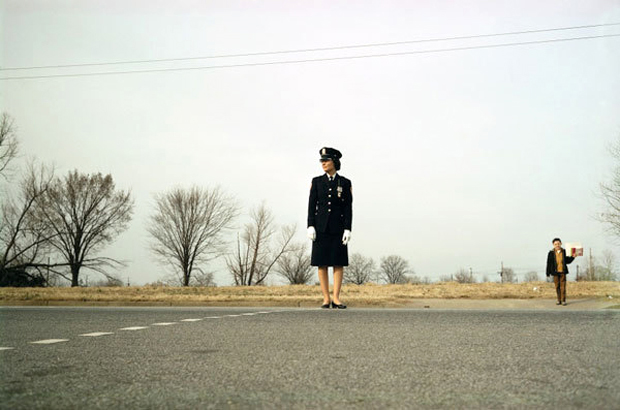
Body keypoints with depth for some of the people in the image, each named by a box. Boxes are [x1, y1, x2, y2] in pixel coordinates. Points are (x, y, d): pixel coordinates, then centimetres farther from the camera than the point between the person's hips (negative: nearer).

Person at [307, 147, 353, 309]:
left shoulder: (345, 183, 3)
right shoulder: (317, 181, 5)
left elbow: (348, 208, -1)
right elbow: (311, 205, 2)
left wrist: (347, 229, -9)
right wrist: (310, 226, -8)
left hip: (338, 227, 0)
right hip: (321, 227, 0)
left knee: (339, 263, -2)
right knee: (322, 263, 1)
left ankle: (336, 299, 2)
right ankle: (326, 299, 6)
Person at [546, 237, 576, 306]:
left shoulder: (564, 251, 3)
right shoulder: (551, 253, -3)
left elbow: (567, 261, 13)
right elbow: (549, 263, -1)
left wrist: (573, 257, -2)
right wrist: (548, 273, -2)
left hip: (563, 272, 1)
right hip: (555, 272, -1)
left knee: (563, 286, -2)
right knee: (557, 286, 5)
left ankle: (563, 300, 3)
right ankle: (559, 300, 14)